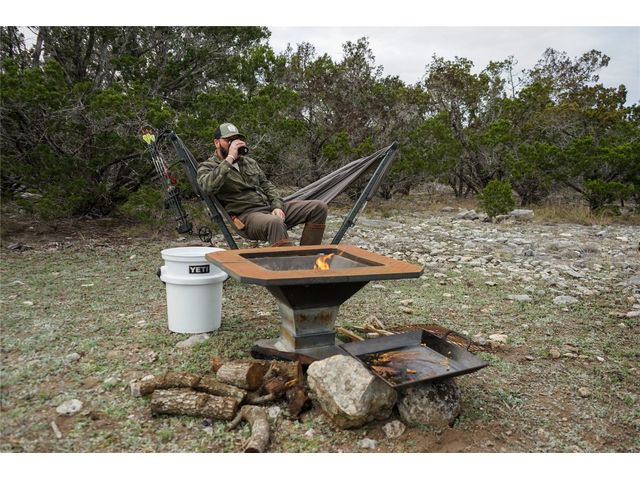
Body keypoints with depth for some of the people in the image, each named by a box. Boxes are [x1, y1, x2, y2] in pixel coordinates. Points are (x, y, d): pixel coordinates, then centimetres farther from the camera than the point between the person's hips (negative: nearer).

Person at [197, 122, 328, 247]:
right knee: (275, 222, -42)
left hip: (271, 208, 7)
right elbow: (209, 186, -21)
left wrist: (277, 206, 1)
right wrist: (230, 158, -17)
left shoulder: (249, 161, 23)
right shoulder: (207, 167, 3)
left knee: (319, 207, -7)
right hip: (247, 216, -7)